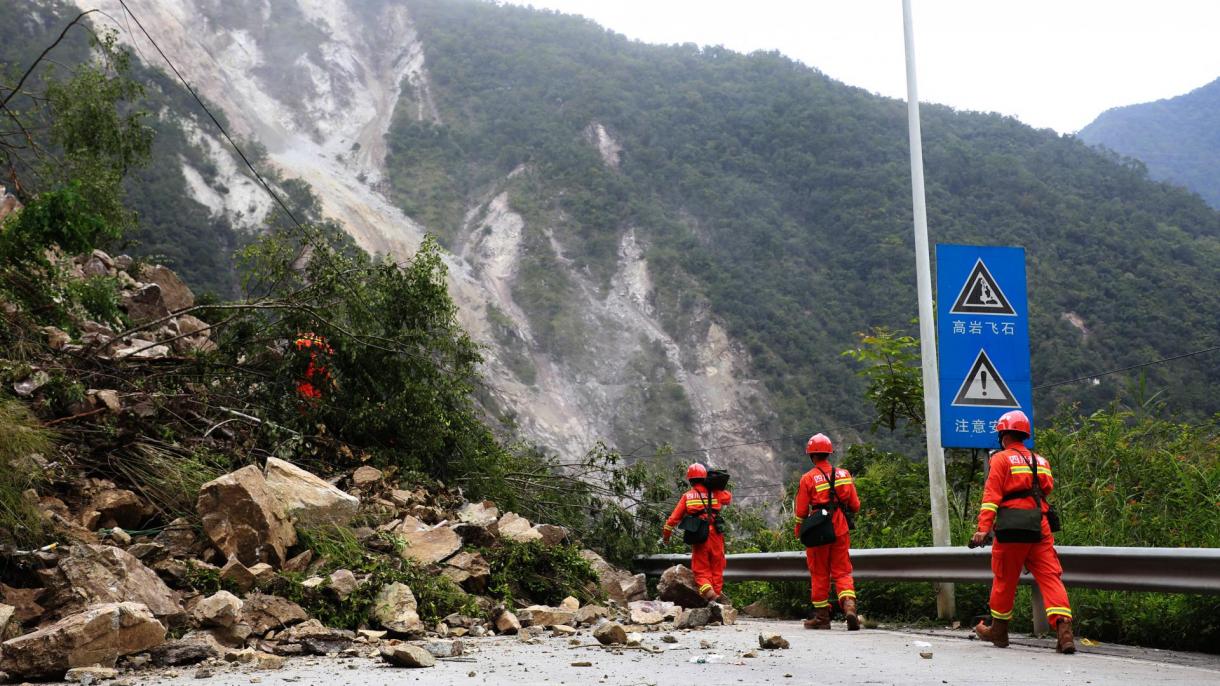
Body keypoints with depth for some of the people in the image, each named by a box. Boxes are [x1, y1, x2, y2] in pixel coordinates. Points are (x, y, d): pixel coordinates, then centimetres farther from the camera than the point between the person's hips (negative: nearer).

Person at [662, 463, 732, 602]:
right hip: (715, 534, 1)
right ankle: (717, 593, 13)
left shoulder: (687, 496, 5)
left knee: (701, 570, 3)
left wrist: (665, 536, 16)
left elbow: (674, 518, 6)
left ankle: (708, 592, -20)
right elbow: (729, 497, 27)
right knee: (717, 567, 13)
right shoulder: (714, 493, 6)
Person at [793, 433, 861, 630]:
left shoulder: (808, 478, -7)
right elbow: (855, 506, 6)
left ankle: (822, 616, 14)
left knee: (819, 574, 8)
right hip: (840, 532, 2)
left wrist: (798, 532, 12)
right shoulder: (843, 474, 3)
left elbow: (801, 511, -5)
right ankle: (849, 606, -15)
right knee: (842, 572, 7)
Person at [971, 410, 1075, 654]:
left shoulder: (1001, 459, -2)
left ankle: (998, 631, 23)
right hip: (1041, 528, 4)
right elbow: (1047, 491, 19)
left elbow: (991, 496, -11)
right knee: (1050, 577, -1)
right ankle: (1063, 628, -18)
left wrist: (983, 529, -16)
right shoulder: (1040, 461, 15)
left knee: (1004, 579, 10)